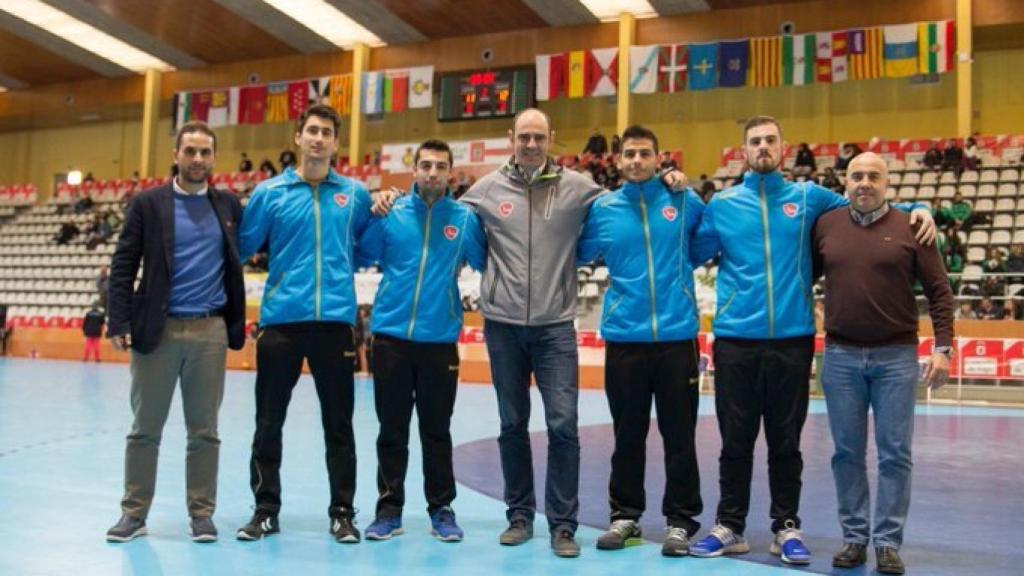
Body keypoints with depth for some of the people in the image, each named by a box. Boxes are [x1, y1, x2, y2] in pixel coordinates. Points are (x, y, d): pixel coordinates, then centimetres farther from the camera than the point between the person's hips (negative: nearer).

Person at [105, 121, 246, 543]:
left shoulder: (229, 206, 9)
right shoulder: (148, 203, 3)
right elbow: (123, 267, 0)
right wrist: (119, 323, -9)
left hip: (211, 331, 1)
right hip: (157, 329, -1)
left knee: (204, 430, 6)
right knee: (145, 428, 6)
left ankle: (201, 513, 15)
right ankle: (134, 513, 17)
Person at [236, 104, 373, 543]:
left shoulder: (355, 195, 7)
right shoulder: (269, 192, 4)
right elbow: (243, 248, 8)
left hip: (335, 320, 0)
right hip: (281, 319, 0)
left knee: (338, 424, 7)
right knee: (269, 422, 8)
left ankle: (342, 512, 19)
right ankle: (266, 510, 22)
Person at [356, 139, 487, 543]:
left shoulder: (465, 218, 1)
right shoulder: (390, 214, 2)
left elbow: (486, 263, 5)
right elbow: (360, 255, 6)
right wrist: (374, 216, -5)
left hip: (440, 340, 0)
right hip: (391, 335, 1)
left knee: (437, 431, 9)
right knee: (392, 429, 10)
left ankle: (441, 509, 22)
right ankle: (389, 509, 22)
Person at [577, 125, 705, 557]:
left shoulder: (684, 201, 2)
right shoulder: (602, 209, 4)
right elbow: (576, 255, 15)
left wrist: (681, 269, 10)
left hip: (677, 335, -1)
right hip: (624, 338, 1)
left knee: (679, 435, 6)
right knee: (627, 434, 11)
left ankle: (681, 520, 19)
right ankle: (625, 516, 25)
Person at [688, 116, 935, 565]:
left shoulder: (808, 197, 9)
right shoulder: (721, 204, 8)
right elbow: (693, 254, 8)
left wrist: (916, 210, 4)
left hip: (792, 339, 0)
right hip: (735, 339, 0)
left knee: (786, 441, 9)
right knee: (736, 440, 7)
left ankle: (786, 527, 22)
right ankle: (729, 526, 19)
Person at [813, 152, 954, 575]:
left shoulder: (910, 227, 0)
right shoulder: (825, 225, 6)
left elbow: (939, 292, 0)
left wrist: (943, 347, -7)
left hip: (896, 356, -1)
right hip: (840, 356, 2)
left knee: (895, 453, 2)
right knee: (848, 452, 7)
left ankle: (888, 542, 12)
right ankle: (854, 537, 19)